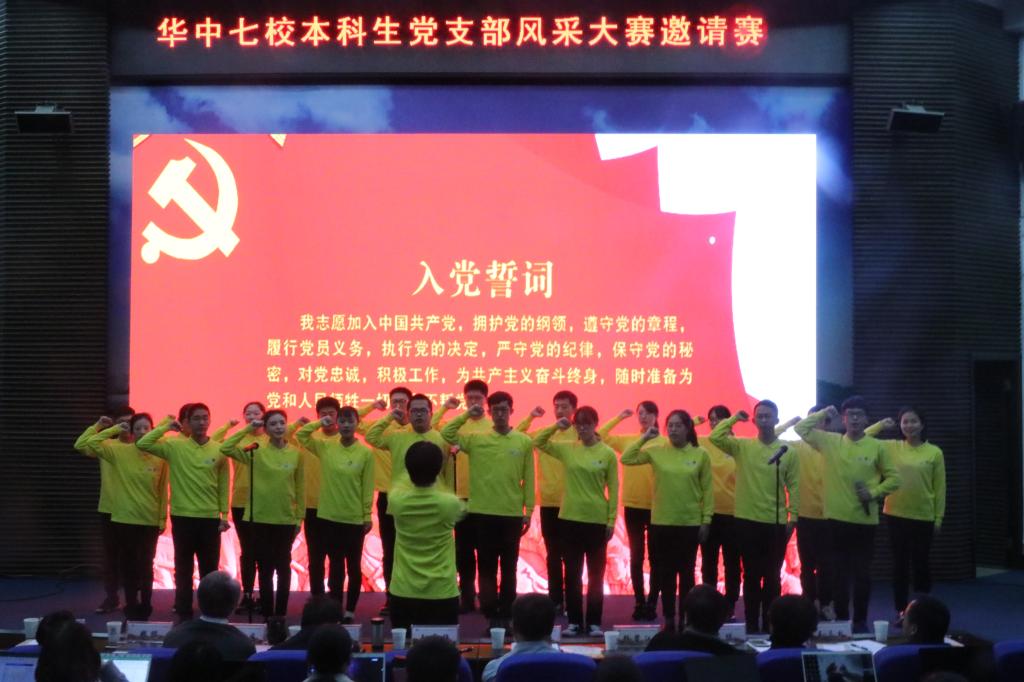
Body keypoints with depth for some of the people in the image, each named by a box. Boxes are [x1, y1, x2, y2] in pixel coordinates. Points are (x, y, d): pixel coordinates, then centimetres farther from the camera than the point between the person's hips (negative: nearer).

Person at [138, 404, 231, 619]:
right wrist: (166, 426, -8)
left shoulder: (219, 450, 1)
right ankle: (183, 612, 15)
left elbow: (223, 485, 5)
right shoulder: (175, 446, -2)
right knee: (183, 567, 7)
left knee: (209, 568, 7)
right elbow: (143, 444, -10)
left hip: (210, 518, 1)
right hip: (182, 517, -1)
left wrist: (224, 515, 1)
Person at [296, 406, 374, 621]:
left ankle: (350, 609, 17)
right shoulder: (325, 447, 1)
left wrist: (368, 516, -5)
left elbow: (368, 487, -4)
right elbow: (300, 435, 3)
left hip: (354, 519, -2)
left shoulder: (365, 453, -6)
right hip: (329, 517, 2)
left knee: (353, 566, 7)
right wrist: (320, 423, -8)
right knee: (335, 565, 9)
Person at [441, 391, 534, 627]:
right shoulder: (476, 439, 1)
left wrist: (529, 511, 1)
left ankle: (506, 616, 14)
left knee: (509, 568, 7)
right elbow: (446, 434, -7)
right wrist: (467, 415, -13)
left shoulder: (524, 442, 2)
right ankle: (491, 616, 11)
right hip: (483, 513, 0)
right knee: (487, 568, 4)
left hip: (512, 514, 0)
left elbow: (528, 479, 3)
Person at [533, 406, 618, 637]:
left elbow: (613, 490, -2)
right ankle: (574, 621, 13)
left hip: (597, 521, -2)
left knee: (595, 574, 5)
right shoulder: (567, 449, 3)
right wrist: (556, 426, -4)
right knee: (572, 573, 6)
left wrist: (611, 521, -5)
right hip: (570, 519, 2)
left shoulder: (607, 453, -3)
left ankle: (594, 622, 12)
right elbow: (538, 442, 9)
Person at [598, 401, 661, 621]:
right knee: (636, 556, 8)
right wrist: (619, 418, 3)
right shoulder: (626, 440, 5)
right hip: (633, 506, 3)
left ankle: (652, 604, 11)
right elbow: (600, 436, 6)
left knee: (655, 557, 5)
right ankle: (639, 603, 14)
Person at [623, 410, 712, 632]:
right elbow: (626, 459, -5)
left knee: (686, 573, 6)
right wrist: (644, 438, -9)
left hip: (690, 524, -1)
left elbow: (707, 490, 0)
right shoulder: (656, 450, -1)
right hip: (662, 523, 1)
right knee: (665, 573, 8)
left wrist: (706, 521, -2)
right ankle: (669, 619, 17)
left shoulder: (701, 454, -3)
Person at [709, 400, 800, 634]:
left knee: (772, 576, 6)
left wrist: (793, 517, -3)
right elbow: (715, 437, -13)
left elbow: (793, 486, 2)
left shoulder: (787, 452, 1)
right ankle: (751, 624, 14)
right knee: (751, 575, 7)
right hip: (748, 521, 0)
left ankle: (769, 624, 15)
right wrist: (735, 418, -6)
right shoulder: (742, 446, 1)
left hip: (776, 523, 0)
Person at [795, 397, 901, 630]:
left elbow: (894, 477, 4)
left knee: (862, 573, 4)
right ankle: (841, 619, 17)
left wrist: (874, 492, -9)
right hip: (837, 519, 1)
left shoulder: (876, 447, 0)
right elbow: (801, 428, 2)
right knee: (839, 572, 7)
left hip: (864, 520, -1)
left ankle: (860, 620, 15)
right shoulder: (830, 442, 3)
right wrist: (823, 413, -3)